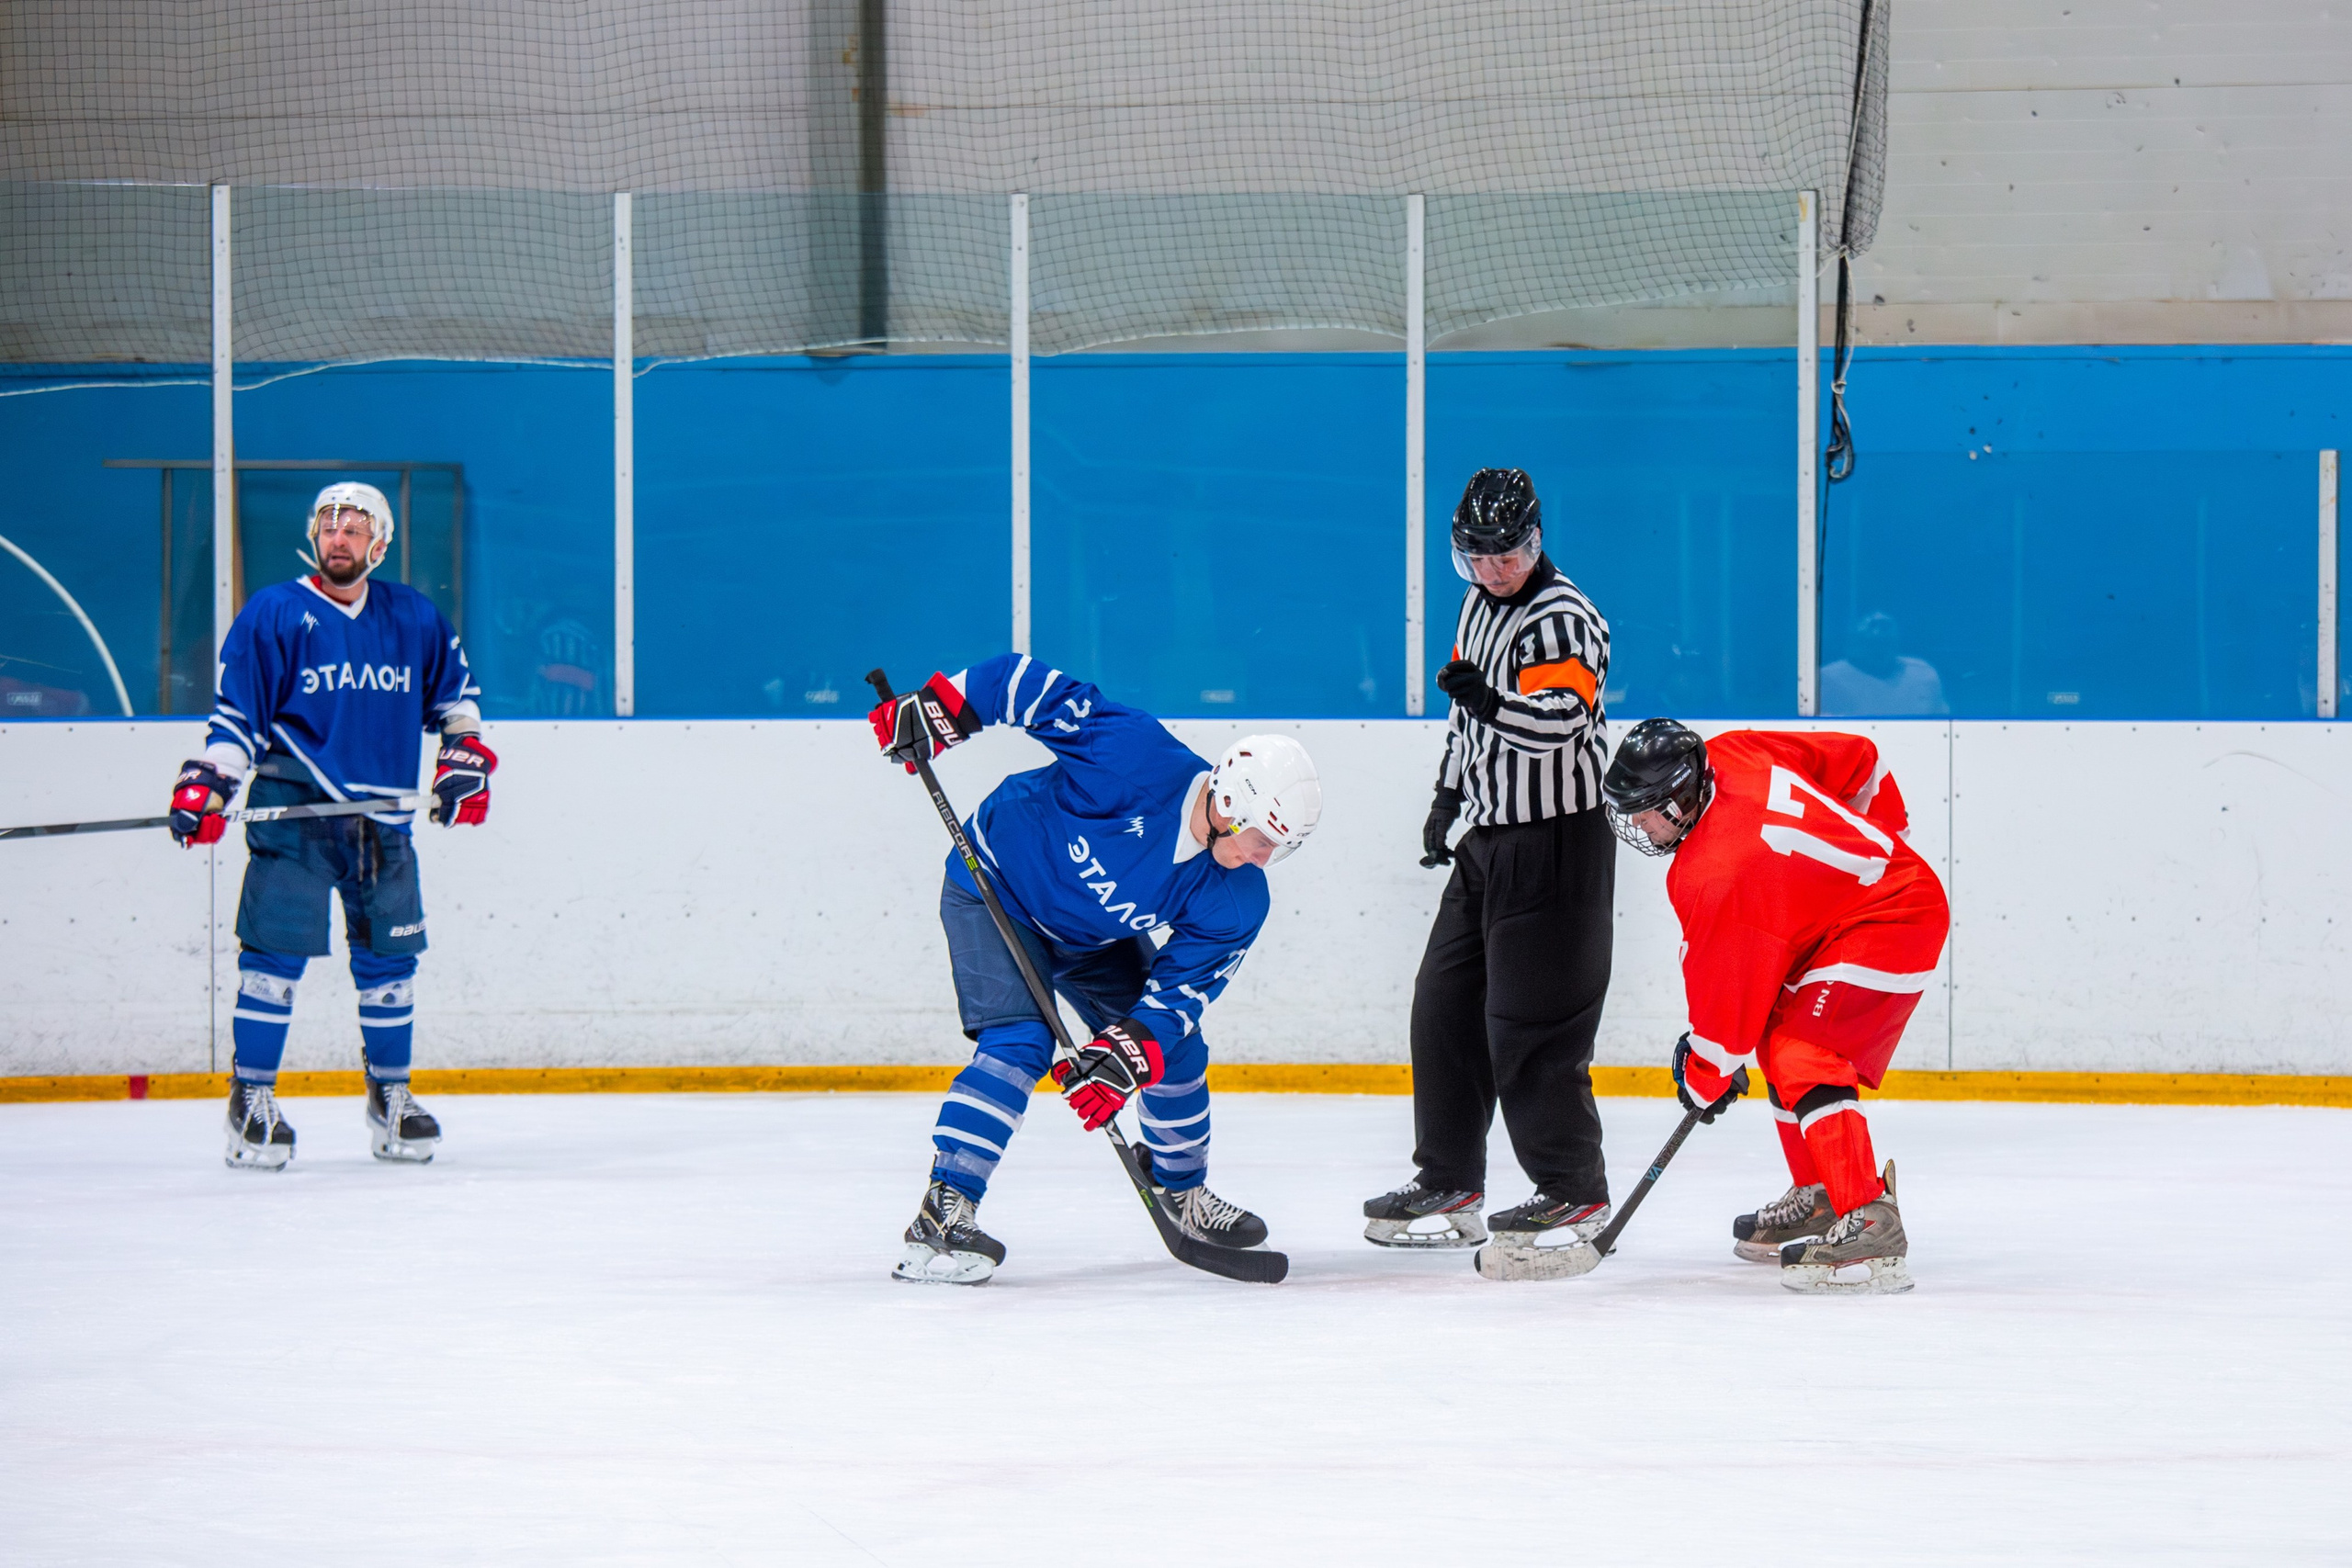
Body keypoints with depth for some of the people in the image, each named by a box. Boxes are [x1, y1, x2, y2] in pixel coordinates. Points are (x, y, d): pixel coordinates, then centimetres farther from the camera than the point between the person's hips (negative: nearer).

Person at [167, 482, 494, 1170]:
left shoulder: (415, 620, 10)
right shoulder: (272, 615, -1)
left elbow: (455, 694, 23)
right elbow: (235, 714, -1)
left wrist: (466, 758, 11)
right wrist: (206, 785, -10)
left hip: (381, 820, 4)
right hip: (292, 805, -4)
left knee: (390, 954, 7)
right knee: (275, 948, -9)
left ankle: (390, 1096, 20)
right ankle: (251, 1098, -1)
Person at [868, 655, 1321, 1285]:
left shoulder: (1236, 903, -19)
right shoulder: (1139, 760, -35)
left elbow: (1178, 993, -18)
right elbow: (1028, 683, -30)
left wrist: (1124, 1057, -33)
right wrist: (937, 706, -33)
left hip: (1094, 938, 6)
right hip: (995, 889, -6)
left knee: (1175, 1048, 7)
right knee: (1020, 1044, -24)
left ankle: (1183, 1192, 33)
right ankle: (943, 1214, -25)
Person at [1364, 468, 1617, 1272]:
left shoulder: (1563, 620, -17)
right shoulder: (1479, 607, 12)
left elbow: (1559, 722, -30)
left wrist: (1495, 702, -46)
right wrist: (1449, 796, 28)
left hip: (1557, 844, -9)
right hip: (1488, 841, 9)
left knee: (1532, 1023, -10)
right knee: (1444, 1007, 11)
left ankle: (1574, 1192, -1)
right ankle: (1448, 1183, 20)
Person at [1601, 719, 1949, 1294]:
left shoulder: (1711, 877, -24)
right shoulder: (1731, 754, -2)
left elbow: (1729, 994, -15)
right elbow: (1859, 758, 9)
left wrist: (1704, 1077, 2)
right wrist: (1881, 844, 24)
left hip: (1887, 924, -11)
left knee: (1803, 1060, -20)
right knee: (1780, 1038, 18)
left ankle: (1871, 1228, -29)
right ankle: (1817, 1199, 27)